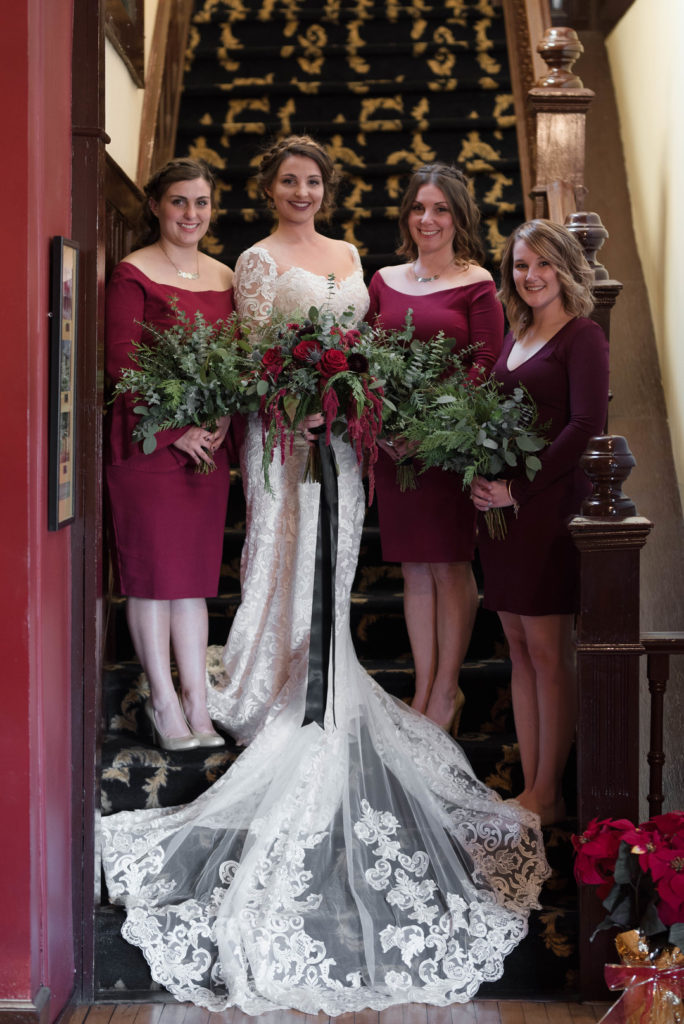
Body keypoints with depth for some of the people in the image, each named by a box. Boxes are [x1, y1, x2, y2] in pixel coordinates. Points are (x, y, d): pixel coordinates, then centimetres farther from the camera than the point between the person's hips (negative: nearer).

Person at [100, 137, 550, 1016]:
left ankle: (322, 674, 19)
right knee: (289, 553, -3)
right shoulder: (260, 261, -2)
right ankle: (282, 690, 4)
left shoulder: (348, 254, 17)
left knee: (335, 555, 9)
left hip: (345, 422, 6)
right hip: (283, 425, -6)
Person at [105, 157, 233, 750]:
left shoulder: (224, 278, 13)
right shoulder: (133, 273, -4)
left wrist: (226, 414, -3)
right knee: (151, 569, 1)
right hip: (147, 440, -5)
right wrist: (174, 429, -13)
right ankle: (164, 703, 10)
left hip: (208, 442, 5)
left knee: (196, 570, 8)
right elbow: (122, 362, -10)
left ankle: (196, 702, 14)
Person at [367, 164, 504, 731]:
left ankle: (446, 690, 13)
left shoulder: (476, 283, -2)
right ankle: (425, 690, 19)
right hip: (393, 442, 4)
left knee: (451, 563, 2)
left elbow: (487, 365, -7)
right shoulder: (385, 281, 11)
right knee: (414, 566, 9)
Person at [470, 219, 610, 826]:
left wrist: (519, 489, -16)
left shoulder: (582, 337, -6)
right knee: (519, 648, 8)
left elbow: (586, 426, -15)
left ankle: (547, 797, 4)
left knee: (548, 651, -3)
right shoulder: (516, 338, 16)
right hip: (501, 504, 8)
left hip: (549, 506, -8)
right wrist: (482, 477, 2)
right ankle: (530, 787, 14)